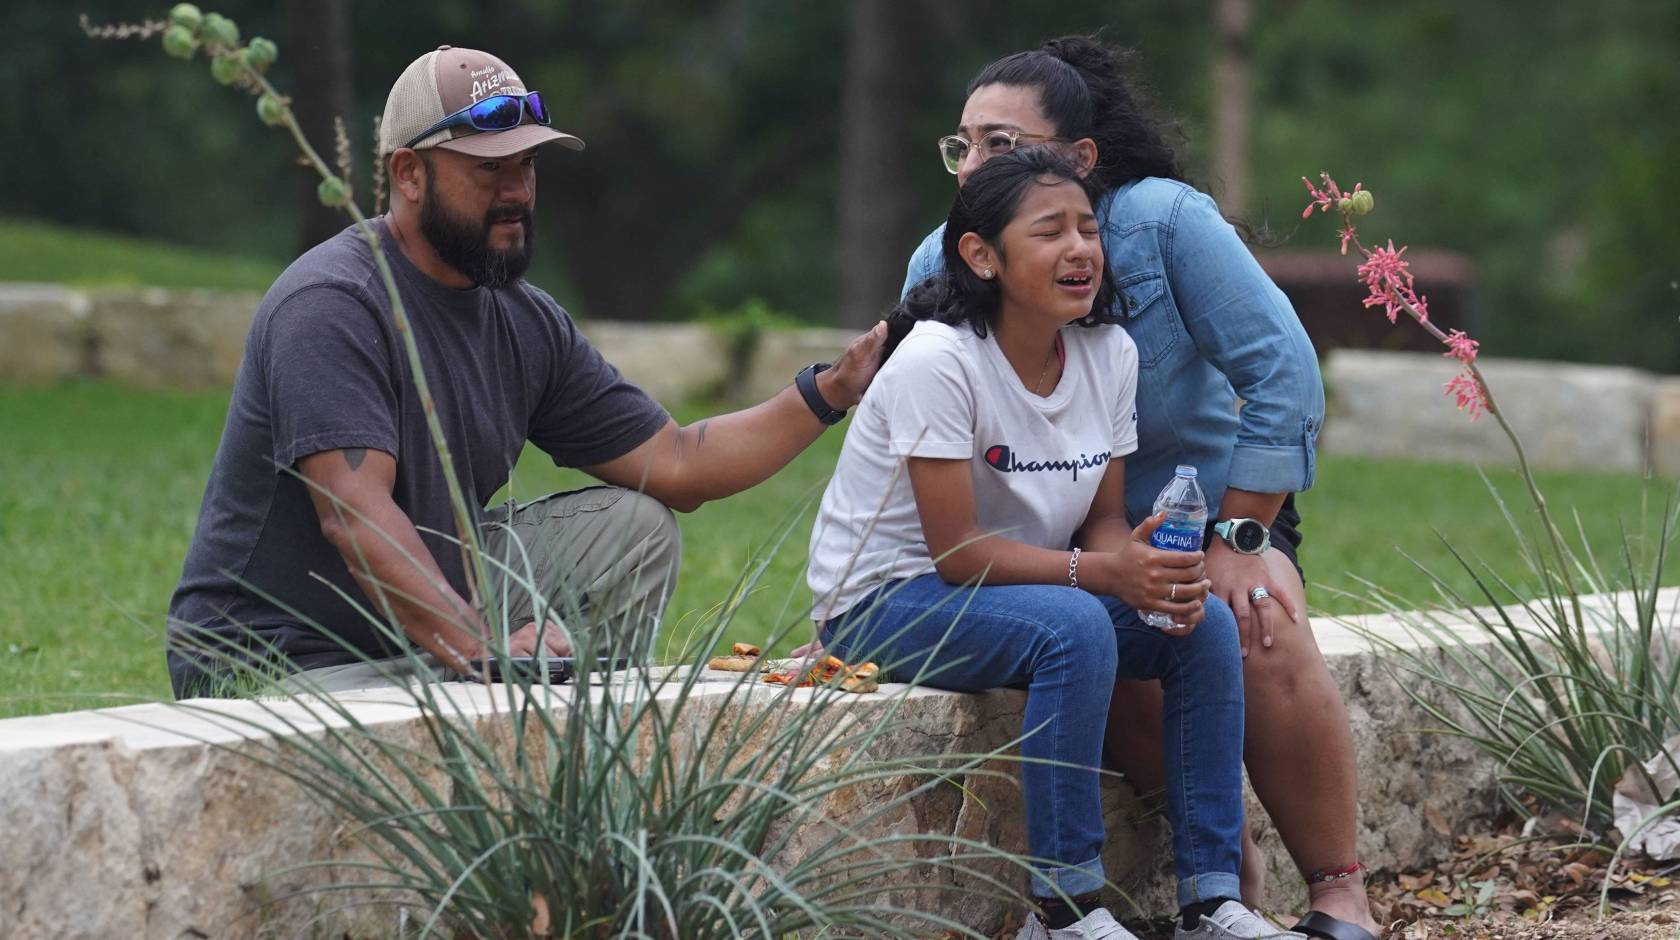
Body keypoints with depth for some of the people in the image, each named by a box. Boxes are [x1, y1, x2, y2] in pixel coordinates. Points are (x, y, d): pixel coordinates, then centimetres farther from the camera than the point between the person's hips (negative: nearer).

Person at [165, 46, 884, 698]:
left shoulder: (527, 322, 8)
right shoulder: (332, 305, -19)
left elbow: (675, 466, 11)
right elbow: (352, 513, -30)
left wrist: (833, 390, 1)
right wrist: (483, 649, -41)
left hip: (435, 631, 9)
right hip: (273, 664, -9)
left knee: (630, 526, -1)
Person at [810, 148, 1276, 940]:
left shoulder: (1109, 352, -2)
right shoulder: (938, 360, -23)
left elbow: (1102, 520, 2)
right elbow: (956, 551, -24)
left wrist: (1153, 569, -21)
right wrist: (1102, 571, -33)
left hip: (1015, 586, 7)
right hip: (884, 604, -7)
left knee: (1205, 625, -13)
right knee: (1074, 628, -33)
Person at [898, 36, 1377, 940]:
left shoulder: (1164, 220, -19)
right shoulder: (940, 267, -10)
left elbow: (1283, 373, -18)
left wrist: (1239, 541, -18)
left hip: (1211, 499, -1)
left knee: (1267, 648, -32)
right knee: (1121, 683, -30)